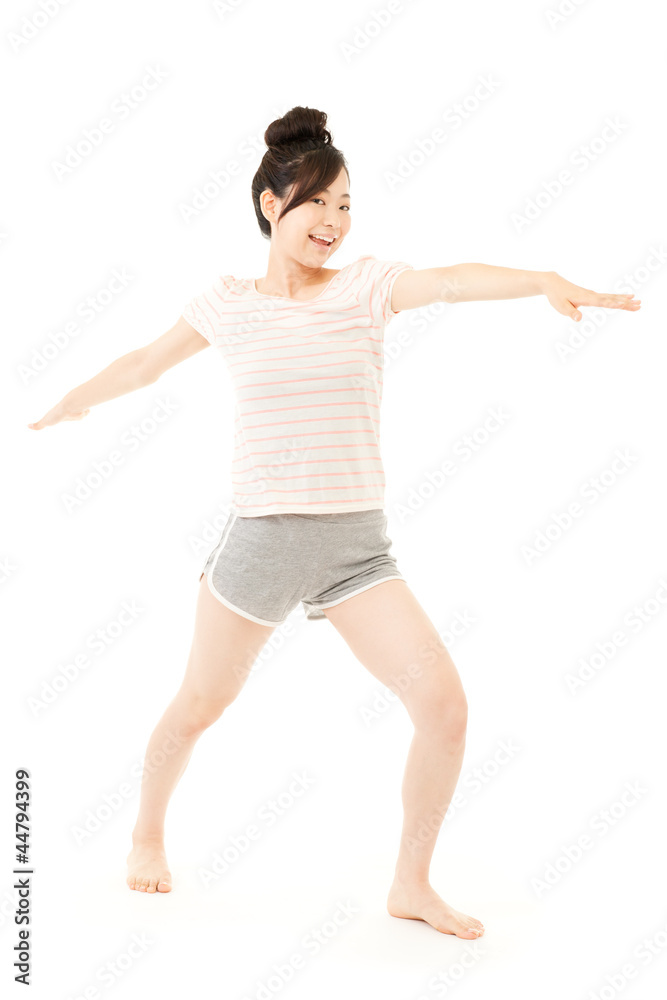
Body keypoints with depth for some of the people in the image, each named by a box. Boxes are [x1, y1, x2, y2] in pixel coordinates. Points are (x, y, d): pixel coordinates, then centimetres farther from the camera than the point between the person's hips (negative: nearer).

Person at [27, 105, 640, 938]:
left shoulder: (367, 284, 1)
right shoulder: (230, 303, 2)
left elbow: (452, 282, -18)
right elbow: (148, 360, 19)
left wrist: (544, 279, -36)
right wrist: (74, 400, 31)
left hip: (359, 546, 1)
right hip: (261, 537, 0)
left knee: (444, 702, -11)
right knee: (197, 706, 13)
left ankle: (412, 884, 11)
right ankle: (148, 830, 44)